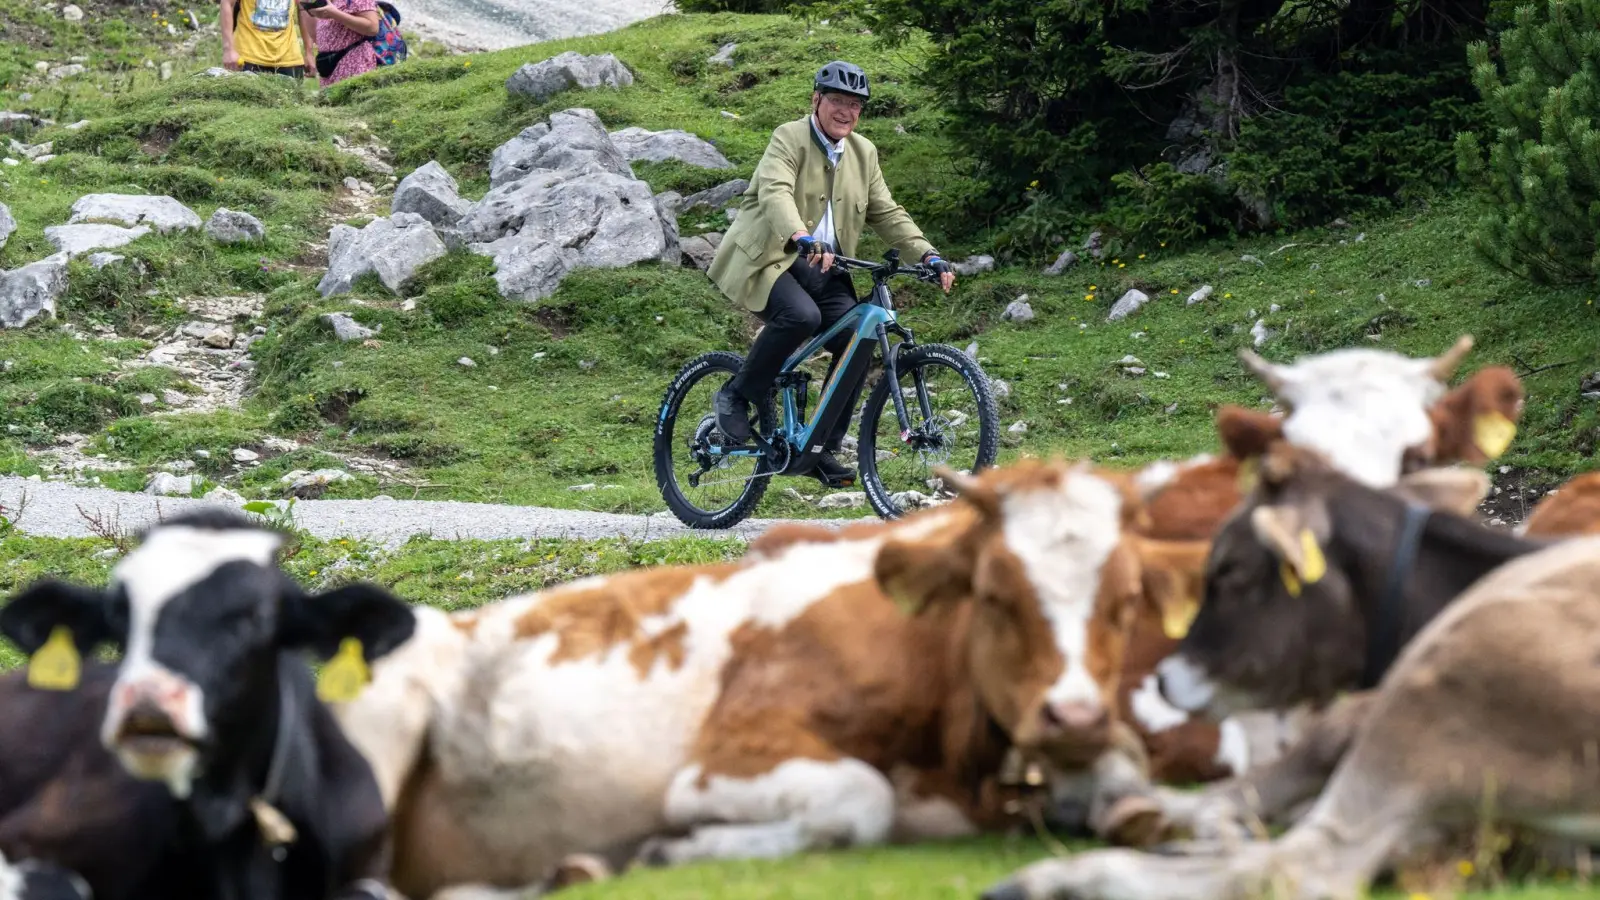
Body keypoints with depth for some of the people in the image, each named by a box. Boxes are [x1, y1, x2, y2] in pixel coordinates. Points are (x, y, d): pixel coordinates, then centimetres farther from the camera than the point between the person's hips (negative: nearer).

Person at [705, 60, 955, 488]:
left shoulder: (862, 153, 13)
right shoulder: (789, 139, -8)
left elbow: (886, 213, 14)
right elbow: (775, 193, -26)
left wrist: (927, 255, -3)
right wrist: (802, 238, -45)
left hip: (824, 268, 6)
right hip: (771, 258, -6)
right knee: (801, 315, -35)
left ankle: (822, 450, -2)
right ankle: (736, 397, -14)